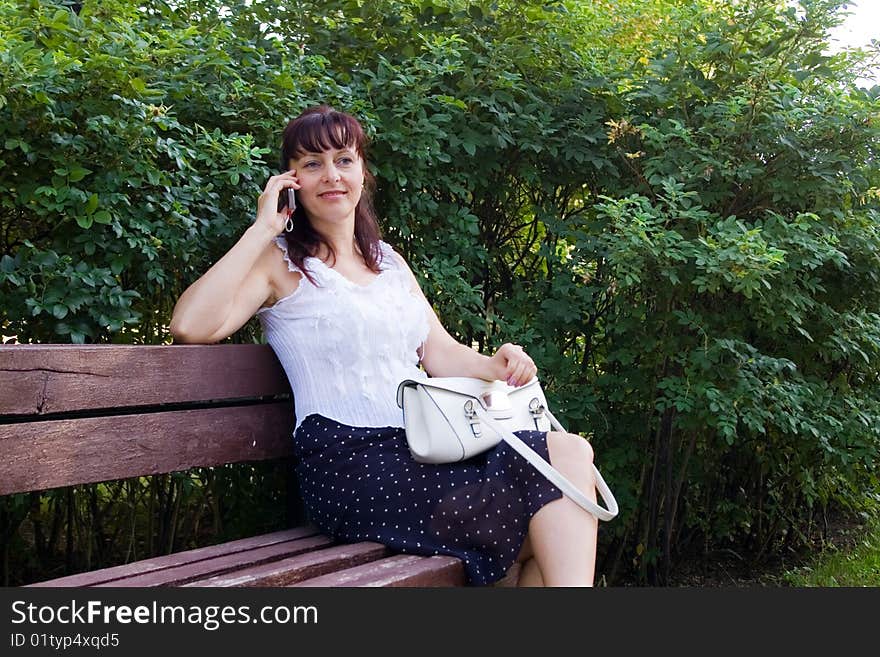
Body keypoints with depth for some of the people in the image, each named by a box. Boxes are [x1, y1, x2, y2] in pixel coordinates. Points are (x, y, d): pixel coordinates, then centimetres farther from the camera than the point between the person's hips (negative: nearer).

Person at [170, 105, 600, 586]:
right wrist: (264, 228, -8)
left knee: (569, 452, -17)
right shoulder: (280, 263, 3)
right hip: (351, 468, -7)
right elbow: (192, 325, -15)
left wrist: (496, 365, -4)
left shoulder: (389, 262, 23)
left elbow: (438, 353, 17)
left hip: (424, 452, 7)